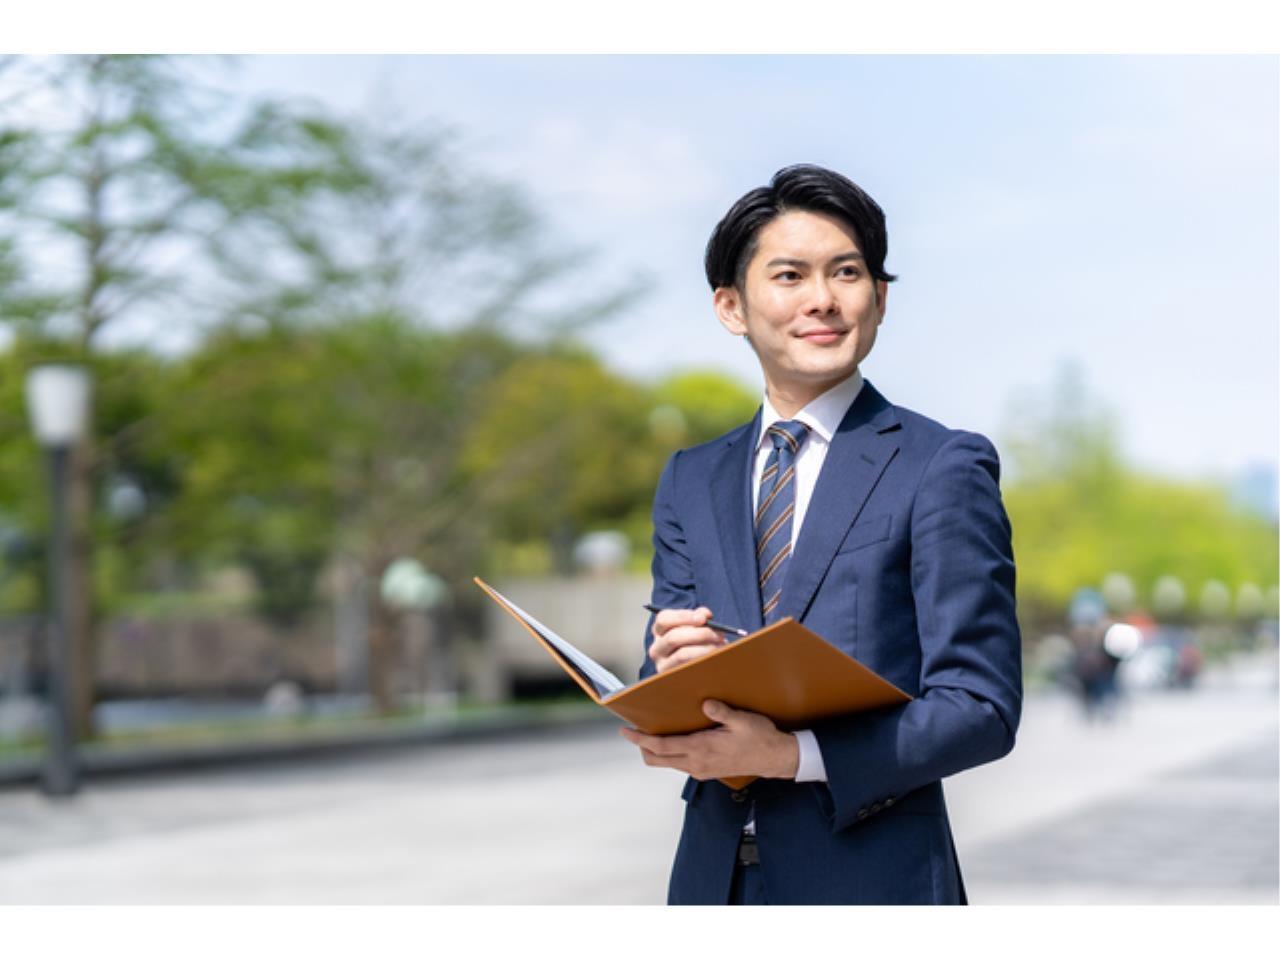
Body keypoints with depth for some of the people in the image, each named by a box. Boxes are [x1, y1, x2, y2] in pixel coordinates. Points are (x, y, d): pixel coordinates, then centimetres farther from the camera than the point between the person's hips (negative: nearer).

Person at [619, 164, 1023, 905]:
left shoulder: (944, 468, -5)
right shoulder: (691, 482, 10)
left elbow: (983, 707, -10)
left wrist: (791, 754, -20)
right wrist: (671, 674, -14)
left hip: (873, 880, -4)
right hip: (714, 875, 4)